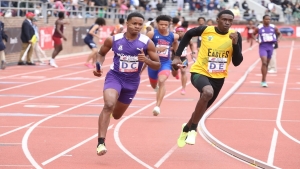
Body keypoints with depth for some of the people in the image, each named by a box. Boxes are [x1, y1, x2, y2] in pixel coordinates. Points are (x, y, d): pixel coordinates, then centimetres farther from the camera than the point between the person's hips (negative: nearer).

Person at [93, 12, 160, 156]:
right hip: (114, 77, -2)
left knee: (116, 115, 17)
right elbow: (101, 53, 9)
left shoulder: (147, 43, -11)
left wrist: (146, 60, -25)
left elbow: (157, 65, -5)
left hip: (132, 82, 2)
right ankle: (101, 142, -28)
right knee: (109, 105, -30)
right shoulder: (113, 40, -10)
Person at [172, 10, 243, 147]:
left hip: (218, 78, 4)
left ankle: (187, 128, 51)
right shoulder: (206, 30, -12)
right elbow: (188, 35, 7)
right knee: (208, 92, -37)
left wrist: (235, 43, -25)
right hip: (200, 72, -4)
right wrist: (177, 56, 5)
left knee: (202, 108, 18)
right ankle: (193, 129, -21)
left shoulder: (235, 36, -8)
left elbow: (237, 62, -10)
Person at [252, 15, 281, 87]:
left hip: (270, 46, 4)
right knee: (264, 62, -19)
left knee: (267, 64, 11)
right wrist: (256, 40, -5)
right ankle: (264, 80, -16)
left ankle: (263, 80, 23)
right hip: (263, 46, -4)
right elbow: (253, 34, 11)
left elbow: (279, 33, 20)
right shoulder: (259, 28, -3)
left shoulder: (273, 27, 3)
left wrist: (276, 40, 4)